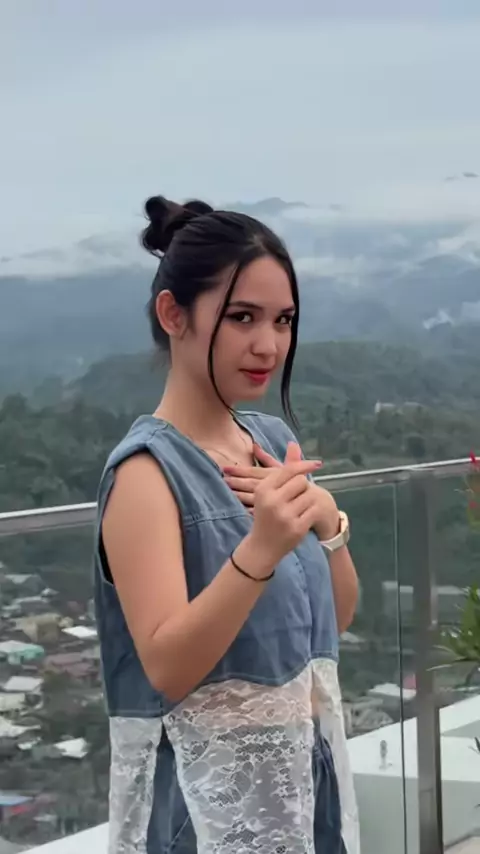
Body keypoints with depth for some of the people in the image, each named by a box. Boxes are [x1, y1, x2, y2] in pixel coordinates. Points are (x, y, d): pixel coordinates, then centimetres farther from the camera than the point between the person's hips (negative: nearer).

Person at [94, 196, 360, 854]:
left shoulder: (272, 437, 4)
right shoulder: (148, 468, -16)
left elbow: (336, 617, 9)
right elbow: (167, 667, -23)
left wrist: (327, 519, -9)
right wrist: (258, 551, -35)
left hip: (304, 766, 7)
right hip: (208, 789, -7)